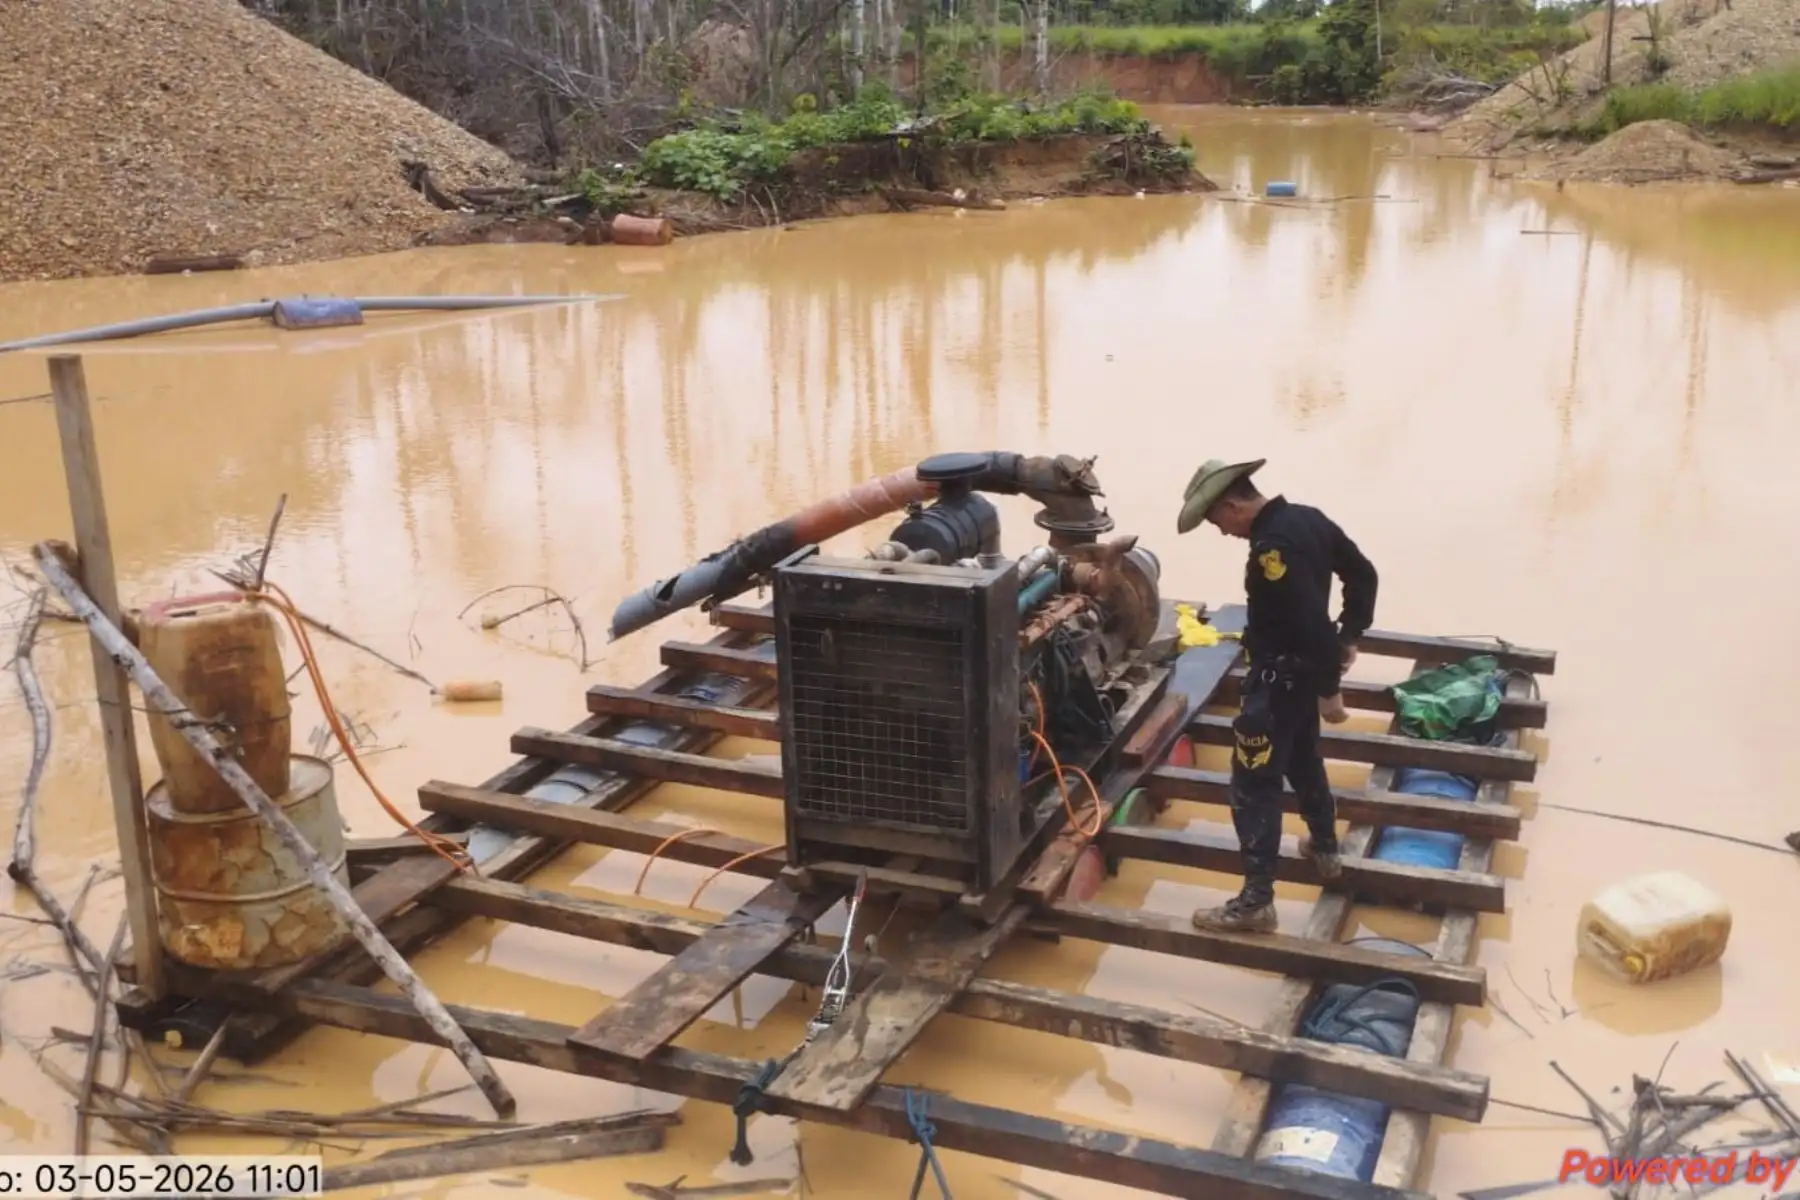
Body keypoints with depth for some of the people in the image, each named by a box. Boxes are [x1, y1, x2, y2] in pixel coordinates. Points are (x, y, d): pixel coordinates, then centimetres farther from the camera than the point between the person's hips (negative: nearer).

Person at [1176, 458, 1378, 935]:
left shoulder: (1272, 546, -27)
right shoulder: (1308, 519, 2)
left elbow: (1312, 621, -31)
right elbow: (1362, 574, 13)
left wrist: (1329, 690, -24)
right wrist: (1349, 637, 14)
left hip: (1278, 678, -10)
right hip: (1302, 671, 10)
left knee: (1254, 785, -5)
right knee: (1304, 759, 29)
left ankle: (1256, 902, -2)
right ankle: (1325, 850, 47)